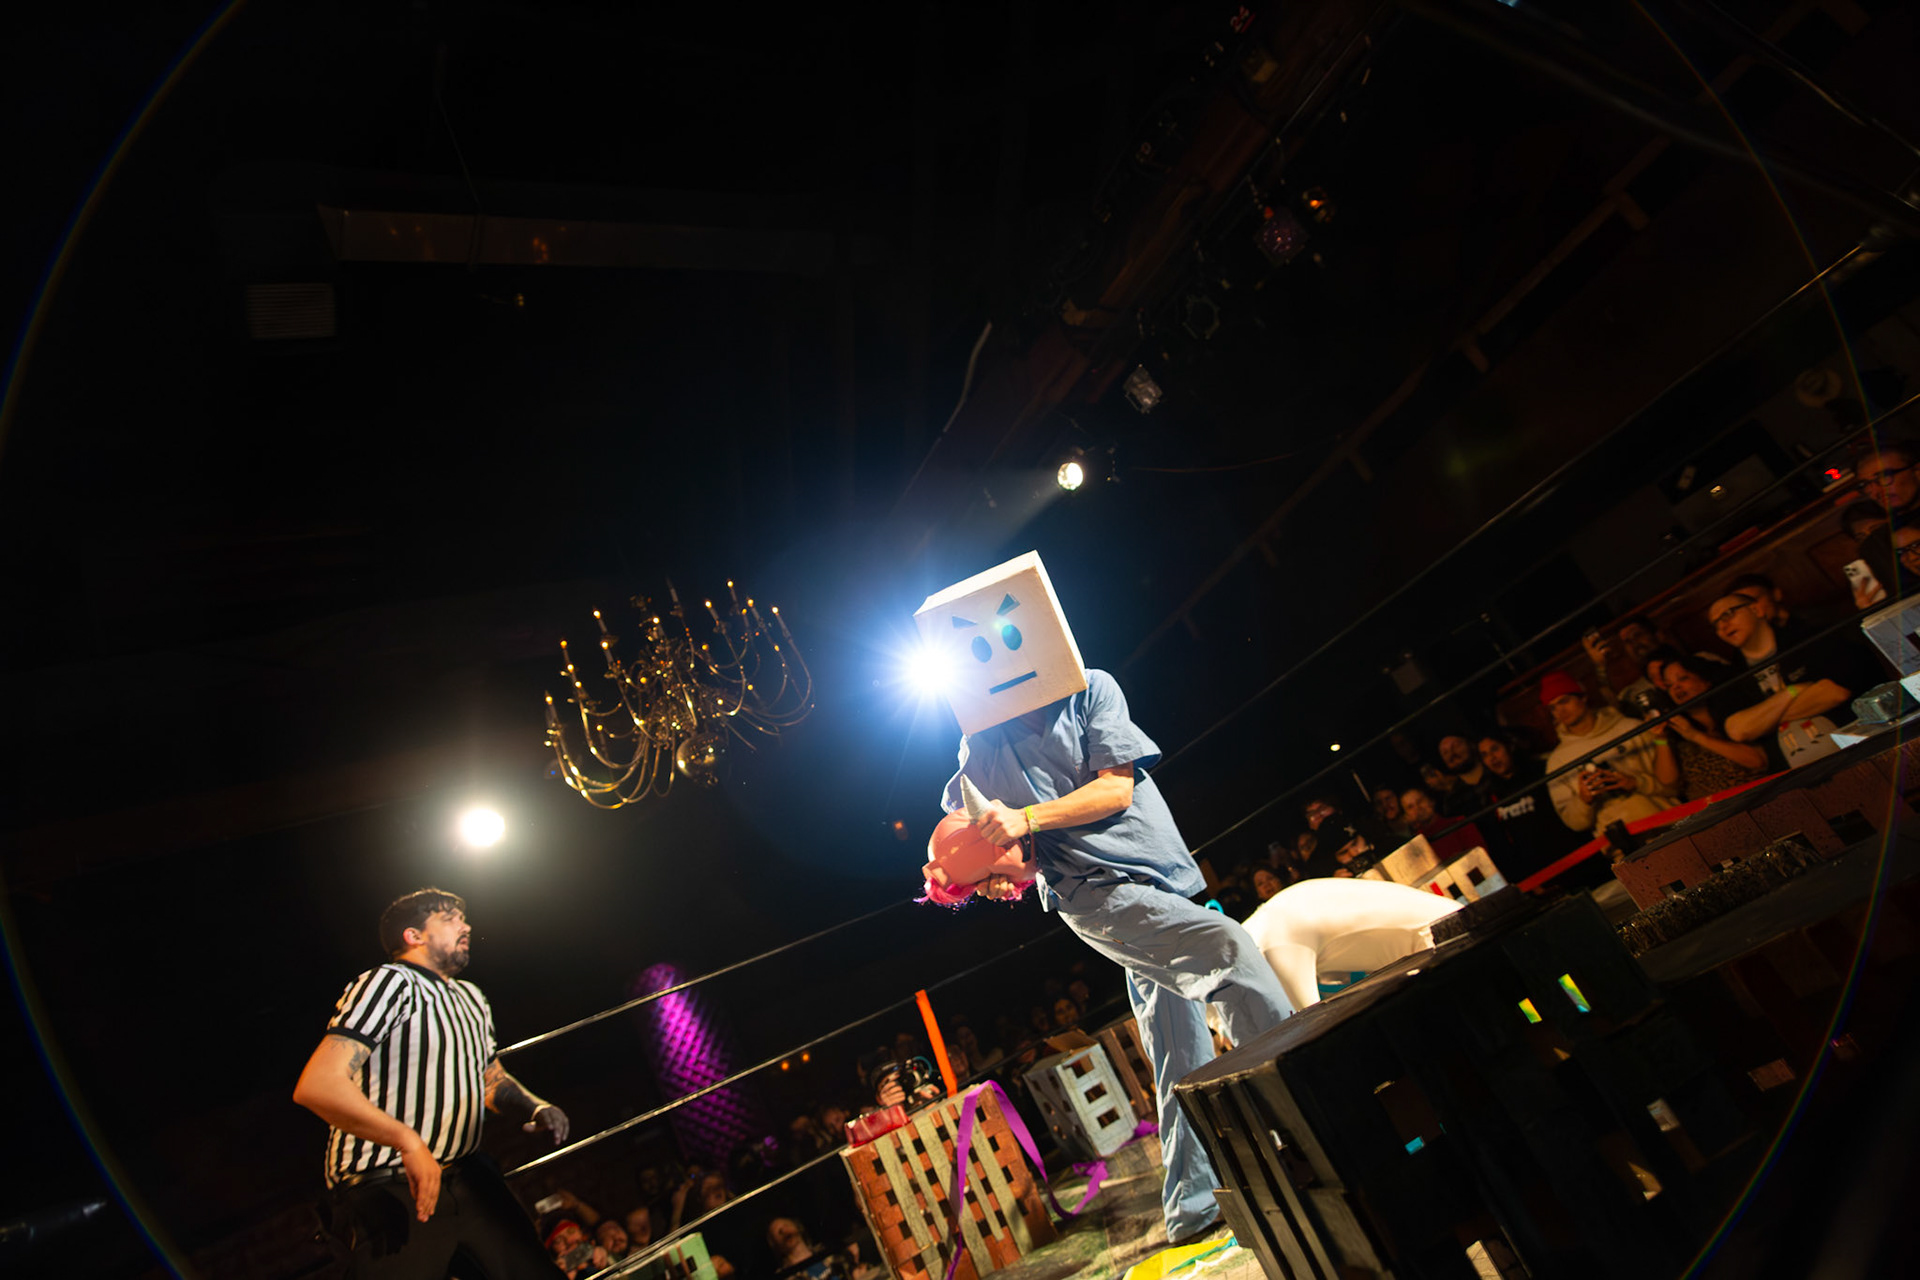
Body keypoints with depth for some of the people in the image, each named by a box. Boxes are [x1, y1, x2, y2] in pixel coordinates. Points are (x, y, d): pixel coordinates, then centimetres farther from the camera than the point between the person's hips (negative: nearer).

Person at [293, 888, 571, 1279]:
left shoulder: (471, 998, 16)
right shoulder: (389, 982, -12)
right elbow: (317, 1086, -24)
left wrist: (535, 1108, 7)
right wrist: (408, 1141, -31)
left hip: (466, 1176, 7)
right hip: (387, 1194, -7)